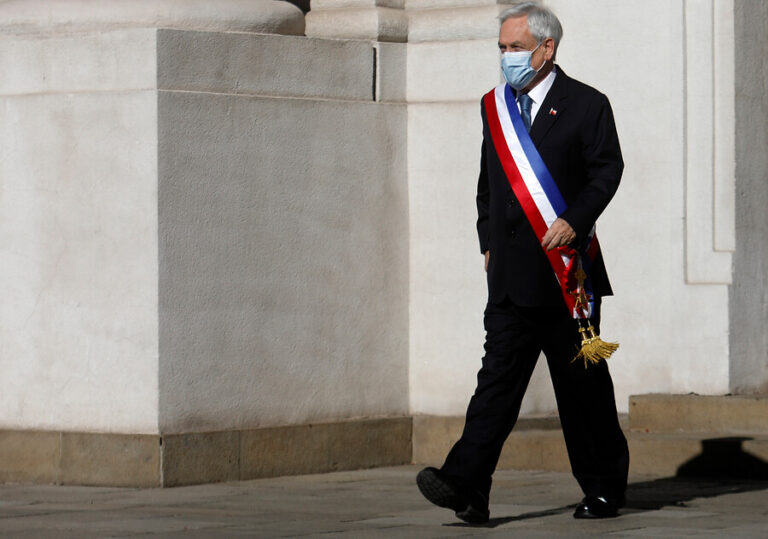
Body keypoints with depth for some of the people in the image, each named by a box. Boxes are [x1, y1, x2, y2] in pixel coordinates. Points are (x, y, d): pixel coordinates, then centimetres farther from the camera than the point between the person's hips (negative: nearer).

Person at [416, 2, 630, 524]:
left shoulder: (586, 105, 0)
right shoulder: (495, 107, 16)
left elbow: (607, 169, -5)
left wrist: (574, 221, -18)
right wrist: (489, 242, 14)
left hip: (566, 267, -4)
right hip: (511, 272, 4)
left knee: (583, 382, 3)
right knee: (499, 377, -7)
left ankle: (604, 488, 17)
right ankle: (467, 485, -18)